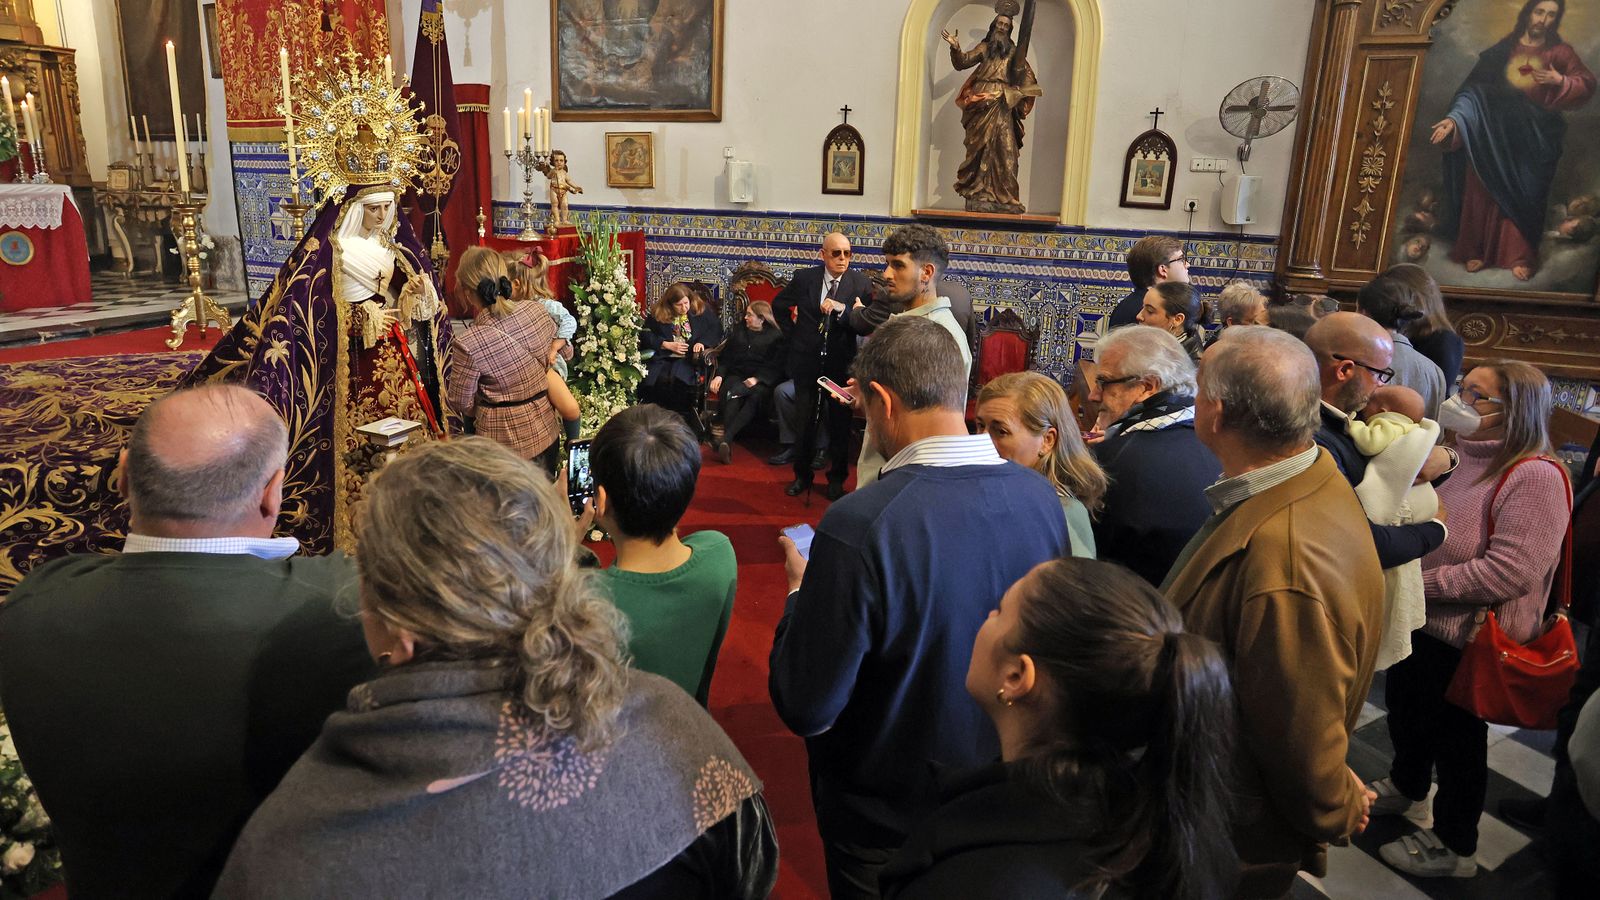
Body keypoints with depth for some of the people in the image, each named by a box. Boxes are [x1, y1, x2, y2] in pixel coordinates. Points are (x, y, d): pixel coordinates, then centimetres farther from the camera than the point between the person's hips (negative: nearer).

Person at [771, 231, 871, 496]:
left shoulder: (861, 283, -6)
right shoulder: (804, 277, -3)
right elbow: (779, 305, 13)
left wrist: (842, 308, -26)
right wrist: (792, 335, 7)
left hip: (841, 365, -1)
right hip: (806, 362, 1)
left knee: (840, 424, 9)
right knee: (805, 422, 12)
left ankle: (837, 479, 24)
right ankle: (802, 474, 28)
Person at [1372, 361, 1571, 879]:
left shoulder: (1535, 478, -24)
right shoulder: (1470, 461, 4)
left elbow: (1506, 572, -31)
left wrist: (1420, 583, -23)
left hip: (1470, 642, -8)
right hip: (1422, 624, 8)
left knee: (1456, 737, 10)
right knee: (1404, 706, 26)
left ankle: (1454, 846, 32)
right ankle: (1406, 788, 53)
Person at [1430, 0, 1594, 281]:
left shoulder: (1560, 52, 5)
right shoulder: (1502, 49, 5)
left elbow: (1587, 85, 7)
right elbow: (1474, 88, -2)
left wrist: (1560, 81, -13)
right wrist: (1454, 118, -16)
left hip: (1533, 138, 0)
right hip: (1494, 131, 0)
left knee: (1523, 196, -3)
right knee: (1484, 192, -2)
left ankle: (1520, 256, 2)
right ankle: (1477, 251, 7)